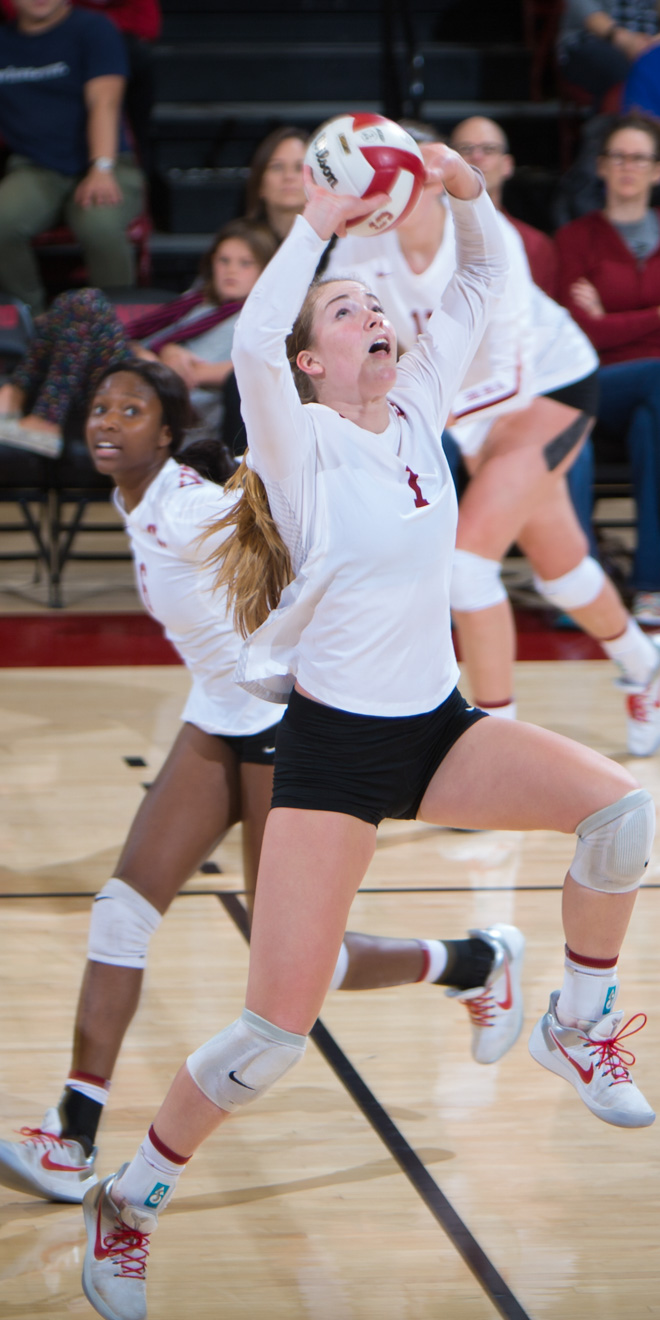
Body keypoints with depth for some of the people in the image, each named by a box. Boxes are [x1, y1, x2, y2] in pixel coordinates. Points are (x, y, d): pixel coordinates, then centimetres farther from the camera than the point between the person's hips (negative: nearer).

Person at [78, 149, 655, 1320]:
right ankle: (128, 1204, 10)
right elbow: (251, 341, -32)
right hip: (332, 746, -5)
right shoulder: (306, 445, -10)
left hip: (438, 729, 5)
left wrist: (466, 191, -9)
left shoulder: (417, 411, 6)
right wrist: (318, 223, -26)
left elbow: (483, 281, 9)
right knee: (277, 1029, -10)